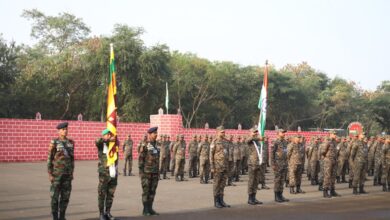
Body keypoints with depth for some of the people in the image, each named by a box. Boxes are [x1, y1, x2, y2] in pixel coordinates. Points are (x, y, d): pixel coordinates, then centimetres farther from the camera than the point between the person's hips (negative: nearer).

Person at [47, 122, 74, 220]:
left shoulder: (70, 142, 9)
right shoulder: (54, 142, -7)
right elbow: (49, 159, -7)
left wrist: (72, 173, 11)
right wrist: (50, 174, -11)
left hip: (67, 173, 5)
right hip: (57, 172, -5)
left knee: (65, 195, 6)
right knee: (55, 196, -2)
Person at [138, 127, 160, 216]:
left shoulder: (155, 145, 11)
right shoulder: (145, 146, -10)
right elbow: (140, 159, -11)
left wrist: (158, 172, 14)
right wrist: (141, 172, -15)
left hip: (154, 173, 6)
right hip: (146, 172, -6)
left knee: (152, 191, 7)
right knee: (146, 191, -2)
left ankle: (150, 209, 14)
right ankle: (145, 210, 5)